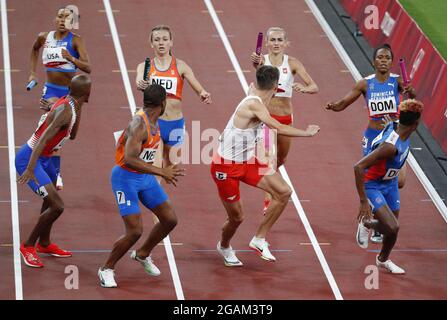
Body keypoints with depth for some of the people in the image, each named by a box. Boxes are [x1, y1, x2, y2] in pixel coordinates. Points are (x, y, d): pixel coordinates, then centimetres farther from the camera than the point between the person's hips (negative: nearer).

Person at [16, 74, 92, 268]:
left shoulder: (68, 103, 3)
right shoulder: (65, 111, -26)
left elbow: (72, 136, 16)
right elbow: (43, 139, -35)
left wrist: (79, 108, 10)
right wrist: (31, 168, -42)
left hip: (44, 158, 10)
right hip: (30, 159, -10)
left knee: (51, 200, 27)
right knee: (57, 206, -13)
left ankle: (44, 244, 47)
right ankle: (28, 246, 5)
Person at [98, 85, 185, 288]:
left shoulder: (153, 122, 3)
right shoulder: (139, 125, -26)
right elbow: (129, 160, -37)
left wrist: (164, 173, 24)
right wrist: (161, 172, -38)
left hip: (145, 177, 9)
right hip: (126, 177, -9)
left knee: (170, 219, 9)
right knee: (135, 231, -14)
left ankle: (142, 255, 31)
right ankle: (107, 269, 6)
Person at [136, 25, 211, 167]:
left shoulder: (180, 66, 1)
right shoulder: (145, 66, 2)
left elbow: (198, 88, -7)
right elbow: (139, 81, -20)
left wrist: (203, 95, -31)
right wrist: (141, 85, -45)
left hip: (175, 123, 2)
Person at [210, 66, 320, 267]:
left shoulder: (254, 99, 1)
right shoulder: (253, 104, -27)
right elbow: (279, 128, -35)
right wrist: (308, 133, -26)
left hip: (247, 163, 9)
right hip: (226, 166, -9)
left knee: (283, 192, -8)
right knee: (236, 217, 4)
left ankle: (259, 240, 5)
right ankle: (224, 246, 39)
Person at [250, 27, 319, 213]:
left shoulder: (292, 63, -5)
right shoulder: (263, 60, -8)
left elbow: (314, 87, -11)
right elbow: (257, 64, -35)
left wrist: (303, 88, -35)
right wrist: (256, 62, -60)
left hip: (285, 117, 3)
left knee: (281, 158, 19)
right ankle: (268, 199, -17)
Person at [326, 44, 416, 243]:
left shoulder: (397, 81, -6)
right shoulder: (365, 84, -2)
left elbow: (412, 95, -25)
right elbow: (343, 104, 2)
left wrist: (410, 91, -48)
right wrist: (333, 106, -20)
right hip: (373, 136, 1)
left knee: (399, 181, -16)